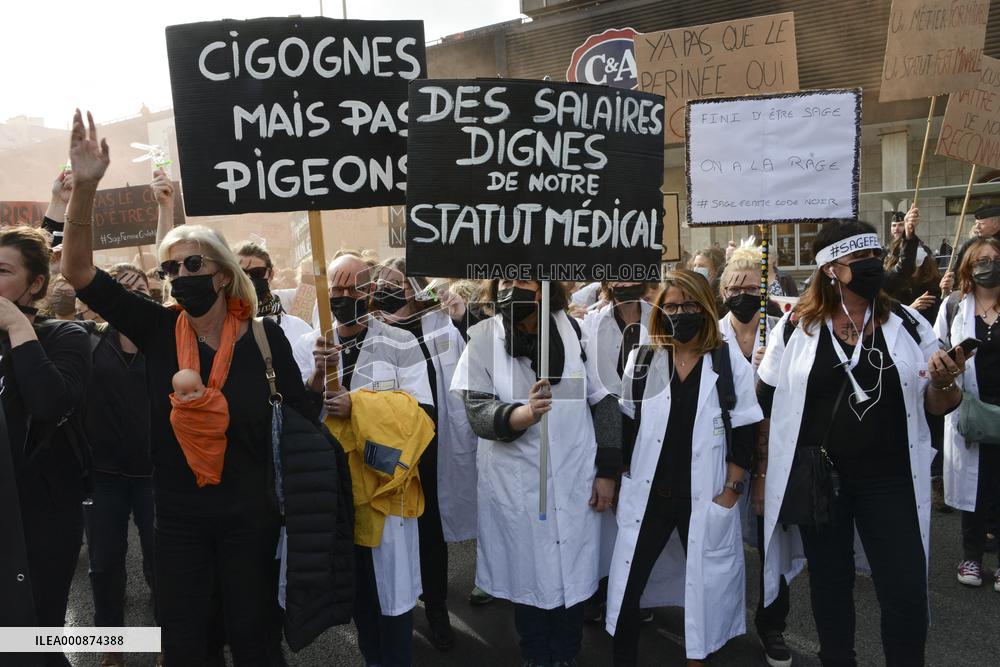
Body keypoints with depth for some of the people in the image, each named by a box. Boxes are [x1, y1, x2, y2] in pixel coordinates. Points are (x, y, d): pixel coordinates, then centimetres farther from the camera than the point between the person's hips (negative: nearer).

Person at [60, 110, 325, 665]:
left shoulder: (263, 336, -9)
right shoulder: (158, 330, -6)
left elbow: (309, 411, -2)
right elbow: (78, 272, -13)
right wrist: (84, 186, -24)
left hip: (248, 515, -1)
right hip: (178, 516, 1)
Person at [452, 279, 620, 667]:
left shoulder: (574, 331, -6)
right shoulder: (483, 339, -8)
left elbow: (604, 402, 0)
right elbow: (477, 411, -17)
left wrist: (607, 471, 0)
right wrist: (521, 415, -37)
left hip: (574, 481, 1)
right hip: (516, 485, 0)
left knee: (573, 573, 13)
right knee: (526, 576, 13)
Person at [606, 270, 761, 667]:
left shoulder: (730, 361, -2)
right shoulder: (642, 360, 3)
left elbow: (744, 432, -2)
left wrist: (732, 489, -6)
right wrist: (619, 479, 6)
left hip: (706, 497, -1)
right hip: (649, 494, 2)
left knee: (705, 585, 12)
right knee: (627, 585, 6)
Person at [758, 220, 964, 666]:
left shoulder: (909, 325, 0)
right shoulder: (796, 328, -4)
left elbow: (936, 407, 5)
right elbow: (767, 406, 2)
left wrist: (942, 382, -17)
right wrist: (764, 470, 2)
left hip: (890, 481, 1)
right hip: (815, 478, 0)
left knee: (907, 595, 3)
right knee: (829, 584, 16)